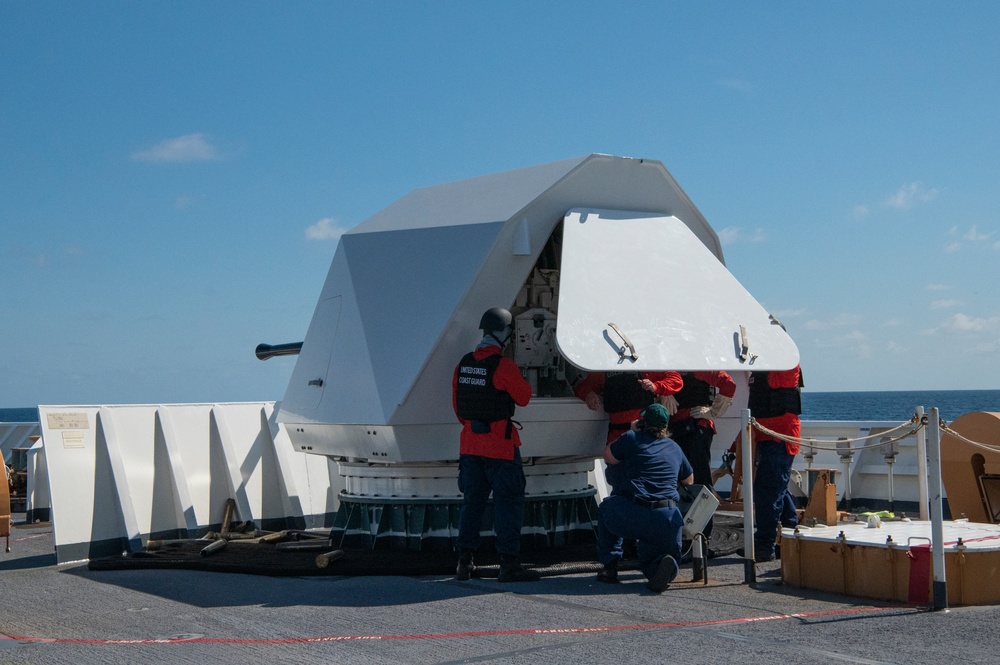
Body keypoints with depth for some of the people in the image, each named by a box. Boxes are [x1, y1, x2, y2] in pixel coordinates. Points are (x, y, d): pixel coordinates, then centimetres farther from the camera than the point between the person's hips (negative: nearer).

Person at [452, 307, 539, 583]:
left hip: (470, 443, 6)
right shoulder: (504, 366, -16)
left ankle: (464, 562, 15)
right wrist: (520, 379, 15)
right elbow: (523, 397, -4)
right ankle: (509, 564, -4)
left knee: (472, 500, 14)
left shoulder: (463, 364, 5)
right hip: (500, 445, -6)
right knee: (509, 500, -1)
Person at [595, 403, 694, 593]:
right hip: (667, 522, 2)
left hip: (631, 517, -2)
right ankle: (663, 564, -16)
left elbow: (608, 457, 26)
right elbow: (689, 480, 35)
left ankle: (610, 566, 19)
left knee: (606, 507, 31)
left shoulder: (632, 438, 7)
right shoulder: (674, 448, 20)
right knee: (650, 561, 24)